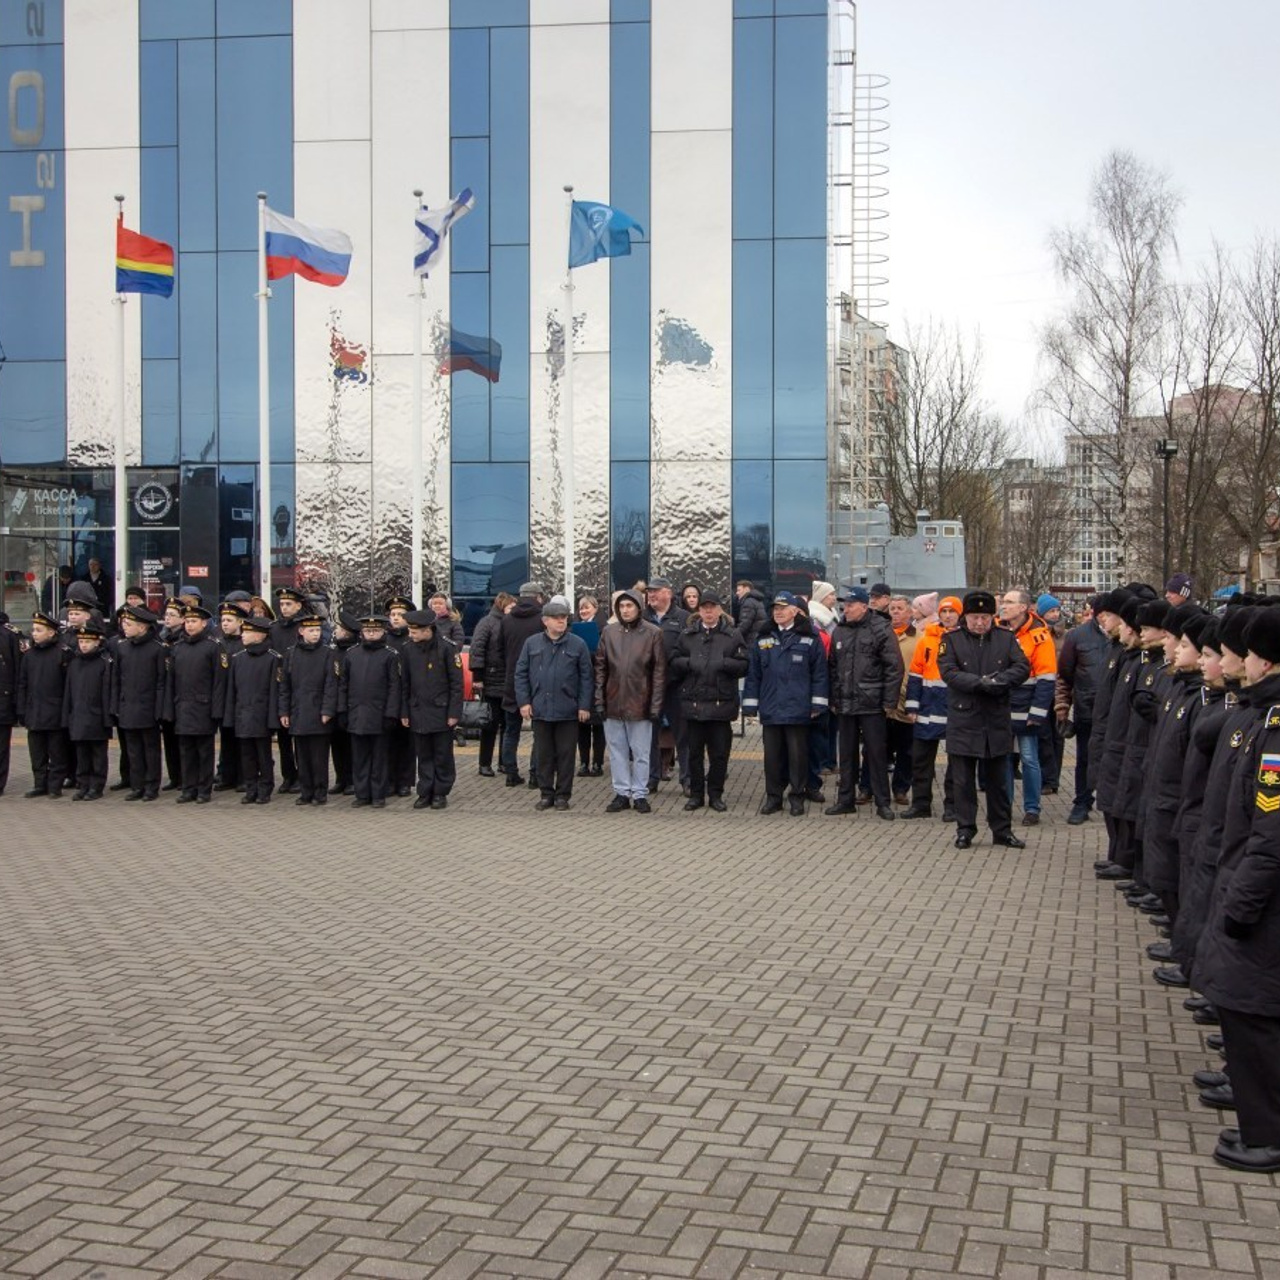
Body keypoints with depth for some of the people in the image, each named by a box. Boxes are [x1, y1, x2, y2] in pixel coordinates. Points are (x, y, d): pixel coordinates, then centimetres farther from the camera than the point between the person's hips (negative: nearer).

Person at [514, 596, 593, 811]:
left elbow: (586, 677, 0)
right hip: (540, 710, 2)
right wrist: (524, 702, -1)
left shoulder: (578, 644, 0)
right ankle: (546, 793, 19)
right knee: (544, 754, 9)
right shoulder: (532, 644, 4)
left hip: (568, 711, -2)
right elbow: (521, 674, 6)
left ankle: (562, 794, 14)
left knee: (565, 754, 5)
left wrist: (584, 705, -5)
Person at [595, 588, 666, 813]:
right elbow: (600, 668, 7)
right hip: (613, 702, 3)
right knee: (617, 751, 10)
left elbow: (659, 671, -4)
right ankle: (622, 793, 18)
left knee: (641, 753, 5)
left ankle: (640, 794, 14)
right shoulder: (609, 632, 5)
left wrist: (656, 705, -9)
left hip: (640, 703, -3)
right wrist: (600, 701, 1)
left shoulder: (653, 633, -4)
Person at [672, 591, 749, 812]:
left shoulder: (733, 635, 3)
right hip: (693, 701, 2)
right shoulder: (687, 634, 9)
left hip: (721, 701, -2)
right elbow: (675, 661, 9)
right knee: (695, 750, 8)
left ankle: (715, 794, 15)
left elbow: (744, 665, -2)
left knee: (720, 752, 4)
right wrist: (689, 663, -10)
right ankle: (696, 794, 18)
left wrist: (723, 663, -15)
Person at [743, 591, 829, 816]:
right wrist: (750, 705, 5)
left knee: (798, 754, 3)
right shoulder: (763, 639, 10)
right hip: (770, 710, 3)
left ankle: (797, 796, 14)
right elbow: (753, 674, 9)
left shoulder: (809, 640, 0)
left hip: (798, 710, -3)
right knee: (772, 755, 8)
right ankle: (773, 796, 18)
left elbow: (820, 673, -1)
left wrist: (817, 704, -5)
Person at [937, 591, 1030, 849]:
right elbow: (948, 672, -14)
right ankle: (965, 829, 14)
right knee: (964, 779, 4)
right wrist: (981, 683, -22)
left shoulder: (1006, 638, 4)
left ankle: (1002, 830, 19)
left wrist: (999, 680, -21)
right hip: (963, 719, -2)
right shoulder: (951, 639, -2)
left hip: (997, 720, 2)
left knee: (998, 778, 11)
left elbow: (1023, 667, -6)